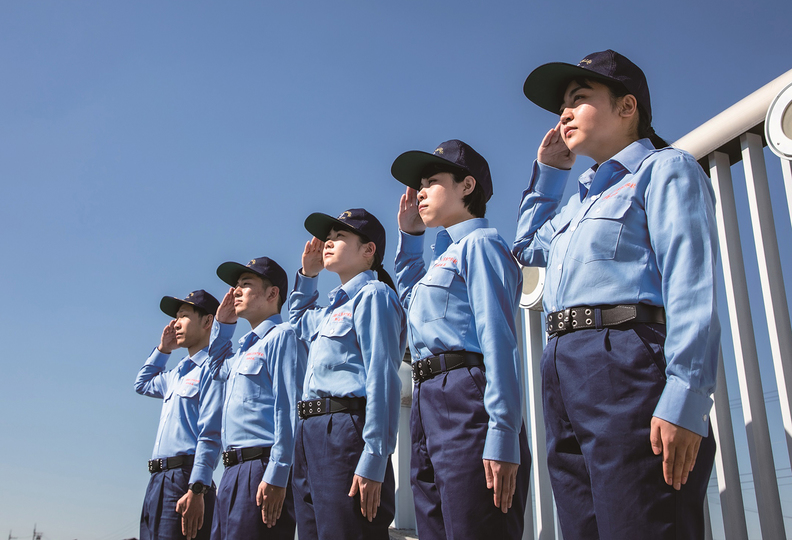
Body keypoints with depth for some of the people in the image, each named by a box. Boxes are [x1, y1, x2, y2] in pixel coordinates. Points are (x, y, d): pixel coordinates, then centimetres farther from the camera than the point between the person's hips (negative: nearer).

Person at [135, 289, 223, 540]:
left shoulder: (211, 367, -6)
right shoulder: (176, 374, 22)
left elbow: (211, 435, -16)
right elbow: (142, 384, 44)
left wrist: (197, 490, -23)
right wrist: (162, 350, 29)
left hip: (184, 478, -9)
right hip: (158, 481, 9)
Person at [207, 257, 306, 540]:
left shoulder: (281, 336, -5)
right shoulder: (244, 346, 20)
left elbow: (288, 409, -15)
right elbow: (218, 368, 43)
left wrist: (276, 476, -22)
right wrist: (223, 323, 26)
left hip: (261, 469, -9)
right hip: (232, 473, 9)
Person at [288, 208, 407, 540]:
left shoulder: (372, 294, -3)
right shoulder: (332, 308, 23)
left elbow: (382, 379, -14)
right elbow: (297, 320, 47)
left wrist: (373, 461, -22)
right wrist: (307, 274, 30)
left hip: (345, 433, -9)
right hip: (310, 437, 9)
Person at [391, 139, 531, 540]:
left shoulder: (479, 243, -3)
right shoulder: (445, 253, 24)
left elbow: (498, 340, -15)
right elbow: (409, 298, 45)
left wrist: (502, 437, -23)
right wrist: (409, 235, 34)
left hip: (465, 401, -9)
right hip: (428, 403, 9)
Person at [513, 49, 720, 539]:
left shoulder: (665, 168, 4)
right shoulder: (583, 195, 28)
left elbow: (692, 288, -9)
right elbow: (529, 246, 45)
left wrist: (684, 398, -21)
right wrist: (547, 171, 35)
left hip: (626, 365, -8)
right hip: (564, 371, 8)